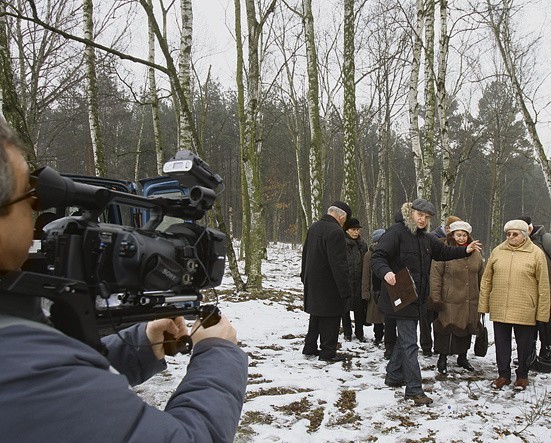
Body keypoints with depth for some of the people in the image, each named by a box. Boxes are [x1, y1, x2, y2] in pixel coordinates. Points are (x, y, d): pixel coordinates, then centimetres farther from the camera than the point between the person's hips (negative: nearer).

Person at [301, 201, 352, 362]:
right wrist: (345, 289, -19)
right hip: (328, 285, -9)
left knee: (316, 315, 20)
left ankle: (310, 347, 29)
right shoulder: (336, 232, -21)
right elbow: (338, 264, -23)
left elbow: (305, 254, 17)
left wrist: (304, 276, 27)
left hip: (312, 282, 9)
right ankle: (328, 352, 11)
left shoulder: (314, 227, 7)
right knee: (330, 318, 3)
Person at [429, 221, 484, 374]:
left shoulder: (476, 254, 8)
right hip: (449, 302, -5)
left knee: (466, 329, 15)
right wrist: (435, 298, -13)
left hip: (470, 302, 5)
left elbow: (481, 277, 16)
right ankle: (442, 359, 15)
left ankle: (462, 357, 32)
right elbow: (435, 276, -10)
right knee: (446, 329, 0)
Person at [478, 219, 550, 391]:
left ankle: (522, 375, 30)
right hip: (499, 309, 2)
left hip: (525, 311, -2)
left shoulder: (536, 254, -4)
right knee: (502, 344, 11)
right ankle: (503, 374, 26)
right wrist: (483, 305, 6)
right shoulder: (497, 251, 4)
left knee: (524, 345, 11)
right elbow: (486, 280, 8)